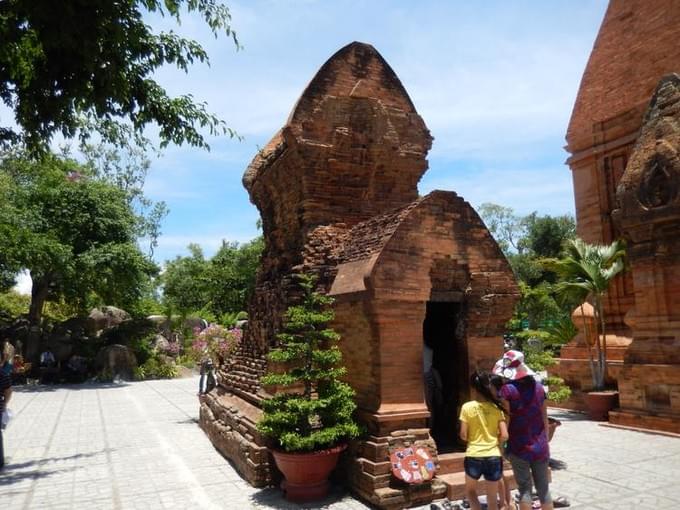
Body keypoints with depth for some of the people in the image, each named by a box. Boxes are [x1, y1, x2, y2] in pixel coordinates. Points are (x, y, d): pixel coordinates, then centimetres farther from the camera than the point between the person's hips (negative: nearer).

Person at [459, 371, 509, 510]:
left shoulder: (467, 407, -8)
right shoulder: (496, 408, -2)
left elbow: (463, 436, -8)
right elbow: (504, 436, -6)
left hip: (474, 457, -2)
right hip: (494, 457, 2)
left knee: (470, 491, 24)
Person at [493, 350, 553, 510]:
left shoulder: (508, 389, -12)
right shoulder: (539, 387, 2)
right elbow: (545, 419, 9)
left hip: (519, 447, -4)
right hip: (540, 446, 4)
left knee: (525, 489, 6)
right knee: (543, 488, 13)